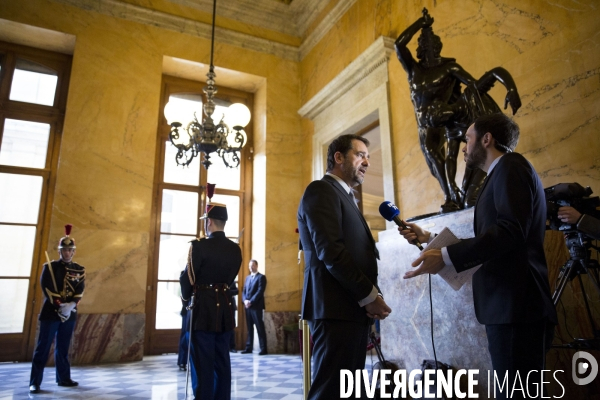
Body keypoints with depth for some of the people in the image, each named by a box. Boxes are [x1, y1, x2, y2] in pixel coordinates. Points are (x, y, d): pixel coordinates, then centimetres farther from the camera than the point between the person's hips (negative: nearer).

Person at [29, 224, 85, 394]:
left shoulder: (79, 270, 6)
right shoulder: (49, 267, -2)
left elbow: (80, 290, -2)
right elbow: (47, 288, -11)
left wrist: (70, 305, -19)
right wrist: (60, 306, -19)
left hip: (70, 314, 3)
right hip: (50, 312, -3)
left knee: (63, 348, 13)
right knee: (43, 348, -1)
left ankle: (63, 378, 23)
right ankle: (35, 382, 7)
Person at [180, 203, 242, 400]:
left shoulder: (199, 246, -14)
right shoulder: (235, 249, 4)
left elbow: (187, 278, -7)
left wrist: (186, 297, 12)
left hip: (203, 309, -5)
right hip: (225, 308, 6)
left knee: (202, 363, 3)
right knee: (222, 361, 13)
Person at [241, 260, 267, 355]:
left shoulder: (261, 277, -2)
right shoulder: (247, 277, 20)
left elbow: (260, 291, -12)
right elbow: (244, 291, 15)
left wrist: (251, 301, -17)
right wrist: (245, 300, -4)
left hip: (256, 306, -6)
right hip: (247, 306, 6)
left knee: (260, 328, -5)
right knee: (249, 328, 10)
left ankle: (263, 349, -2)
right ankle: (249, 347, 15)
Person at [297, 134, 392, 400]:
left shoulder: (345, 197, 23)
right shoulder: (321, 190, -6)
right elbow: (330, 250, -18)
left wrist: (370, 296, 3)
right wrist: (369, 295, -12)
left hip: (353, 309, 9)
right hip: (336, 309, -9)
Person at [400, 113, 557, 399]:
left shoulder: (511, 166, -6)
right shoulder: (501, 174, 23)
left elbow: (509, 231, -22)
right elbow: (491, 239, 23)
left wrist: (446, 256, -23)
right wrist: (430, 239, 23)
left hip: (515, 306, -10)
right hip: (507, 306, 10)